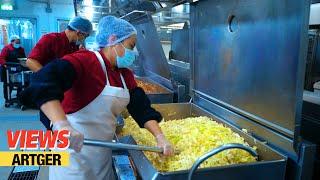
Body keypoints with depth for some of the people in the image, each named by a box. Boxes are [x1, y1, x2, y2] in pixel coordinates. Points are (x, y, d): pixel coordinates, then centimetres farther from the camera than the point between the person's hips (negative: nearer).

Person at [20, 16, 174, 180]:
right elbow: (43, 82, -35)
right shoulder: (85, 61, -20)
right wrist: (61, 125, -48)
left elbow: (141, 107, 1)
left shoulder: (125, 74, 5)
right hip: (73, 149, -7)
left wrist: (160, 137, -11)